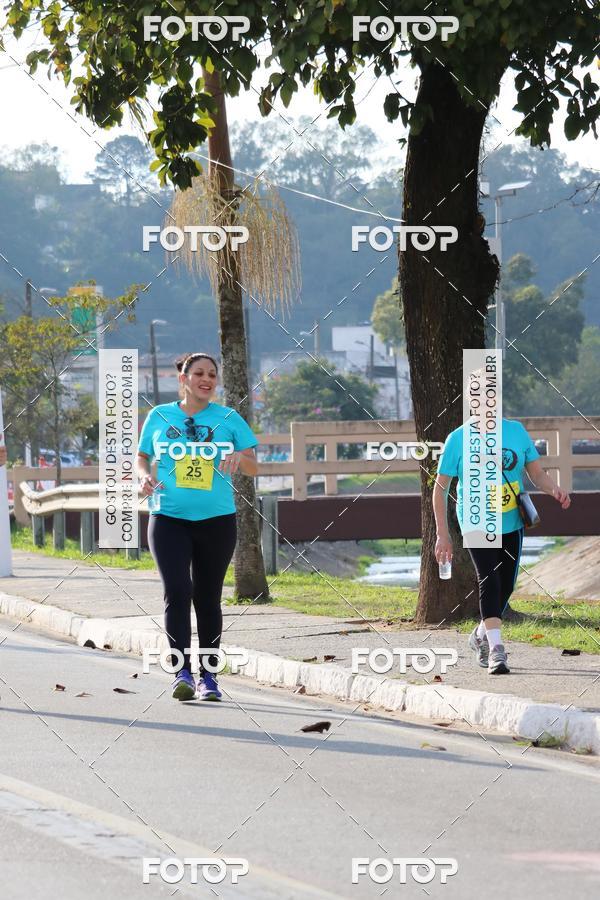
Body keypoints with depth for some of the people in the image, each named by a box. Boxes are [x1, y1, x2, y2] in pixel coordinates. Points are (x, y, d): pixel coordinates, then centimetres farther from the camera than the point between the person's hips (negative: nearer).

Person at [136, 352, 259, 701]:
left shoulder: (228, 418, 5)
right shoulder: (160, 416, 7)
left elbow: (254, 468, 6)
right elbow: (143, 458, 17)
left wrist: (239, 456, -17)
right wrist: (145, 477, -5)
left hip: (217, 519, 1)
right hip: (169, 519, -1)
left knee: (208, 598, 7)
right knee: (177, 592, -15)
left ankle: (208, 675, 15)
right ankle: (182, 672, -17)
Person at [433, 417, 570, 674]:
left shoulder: (517, 431, 0)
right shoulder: (458, 439, -8)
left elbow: (537, 474, 4)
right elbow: (440, 487, -4)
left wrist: (555, 490, -19)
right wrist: (442, 535, -8)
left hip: (512, 524, 4)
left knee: (506, 585, 11)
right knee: (488, 580, -20)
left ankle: (481, 635, 36)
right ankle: (496, 650, -25)